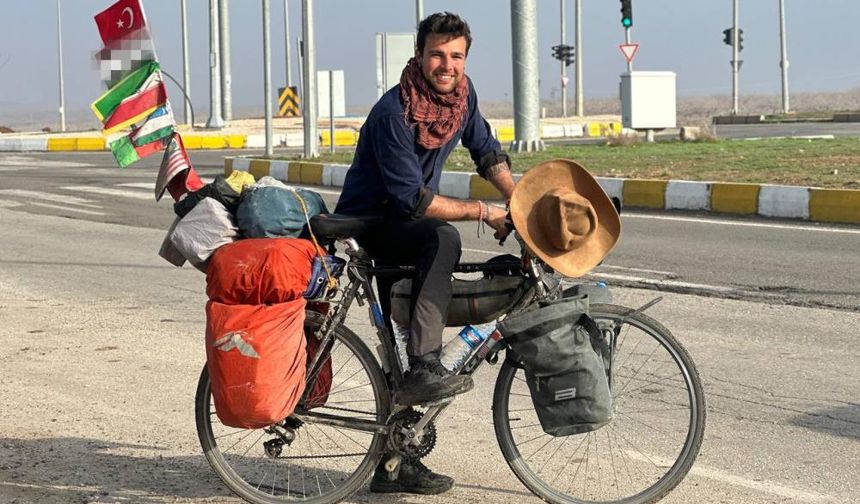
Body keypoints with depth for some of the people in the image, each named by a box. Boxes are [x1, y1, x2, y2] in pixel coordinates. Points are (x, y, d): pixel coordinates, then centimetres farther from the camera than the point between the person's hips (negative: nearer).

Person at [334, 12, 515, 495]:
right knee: (443, 239, -37)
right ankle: (425, 366, -37)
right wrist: (484, 212, -23)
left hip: (405, 222, 8)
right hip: (368, 225, -8)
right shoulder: (394, 113, -27)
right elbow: (414, 199, -29)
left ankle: (395, 461, 16)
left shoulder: (462, 91, -5)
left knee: (404, 344, 8)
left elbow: (486, 150, 11)